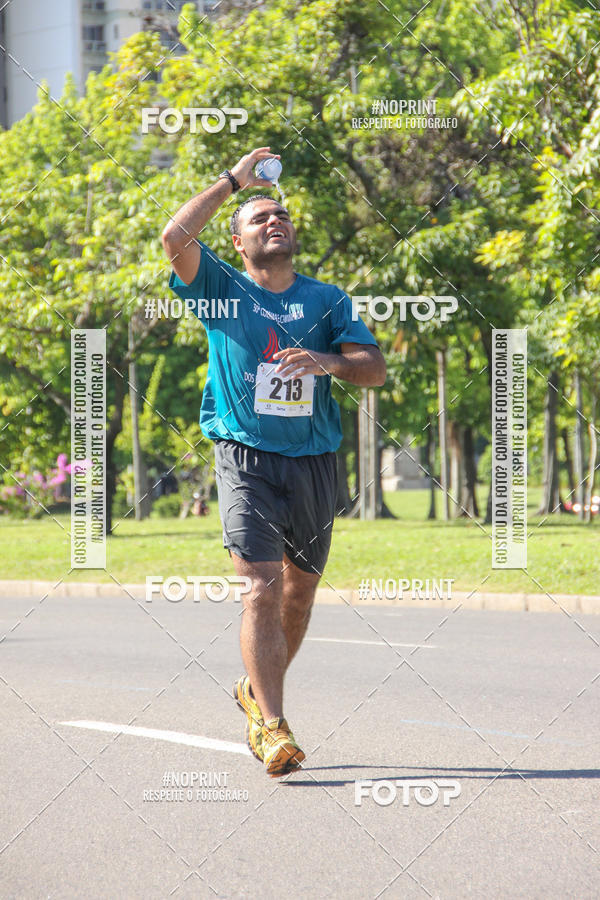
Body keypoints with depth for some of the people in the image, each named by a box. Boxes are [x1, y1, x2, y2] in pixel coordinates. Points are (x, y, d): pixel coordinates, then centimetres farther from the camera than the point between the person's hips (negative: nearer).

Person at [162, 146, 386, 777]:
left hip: (314, 460, 4)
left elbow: (374, 369, 1)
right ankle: (272, 726, -18)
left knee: (300, 589, 12)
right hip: (247, 457, -3)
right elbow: (175, 238, -13)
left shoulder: (326, 299, 11)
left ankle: (257, 691, 35)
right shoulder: (221, 289, 6)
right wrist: (234, 180, -7)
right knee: (262, 586, -16)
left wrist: (328, 361, -20)